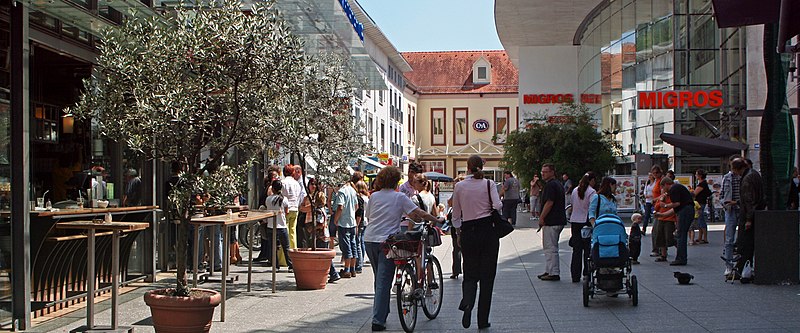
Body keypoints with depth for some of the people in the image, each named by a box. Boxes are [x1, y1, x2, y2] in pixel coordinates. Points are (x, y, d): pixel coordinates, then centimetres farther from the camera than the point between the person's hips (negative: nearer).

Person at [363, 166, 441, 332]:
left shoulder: (374, 196, 8)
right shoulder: (400, 197, -3)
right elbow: (419, 213, -7)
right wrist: (437, 220, 5)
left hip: (369, 240, 5)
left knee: (379, 279, 19)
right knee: (384, 281, -4)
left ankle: (380, 314, 27)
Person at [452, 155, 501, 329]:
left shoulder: (459, 186, 2)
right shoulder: (489, 184, -2)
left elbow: (456, 215, 6)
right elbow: (498, 206, -15)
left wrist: (459, 233, 20)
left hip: (468, 231, 1)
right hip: (488, 230, -1)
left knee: (470, 274, 11)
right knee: (487, 275, 7)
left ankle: (467, 303, -20)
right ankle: (483, 320, 8)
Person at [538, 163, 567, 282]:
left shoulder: (550, 185, -15)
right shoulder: (559, 184, 17)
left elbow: (549, 203, -21)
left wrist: (541, 218, -14)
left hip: (551, 221, -11)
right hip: (559, 220, 11)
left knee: (550, 248, -6)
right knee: (551, 247, 16)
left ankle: (554, 273, -4)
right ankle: (549, 271, 22)